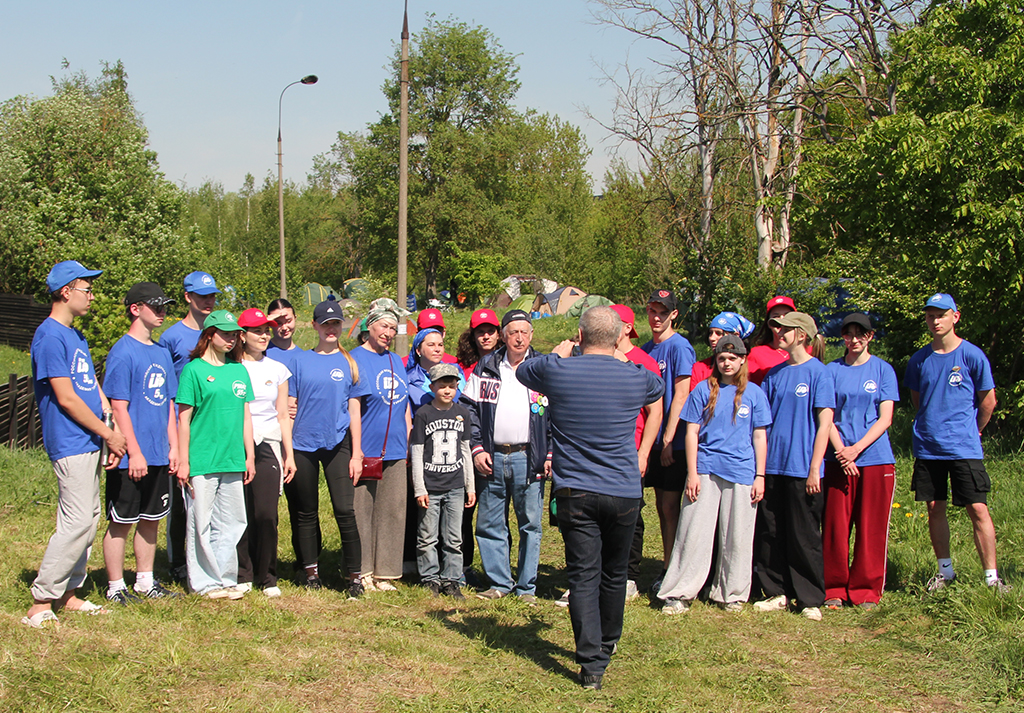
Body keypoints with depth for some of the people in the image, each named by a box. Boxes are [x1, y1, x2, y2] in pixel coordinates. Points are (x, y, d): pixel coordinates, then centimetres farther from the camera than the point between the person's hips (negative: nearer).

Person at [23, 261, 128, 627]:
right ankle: (41, 603, -6)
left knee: (88, 518, 12)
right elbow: (66, 398, -16)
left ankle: (68, 593, 20)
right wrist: (108, 432, -9)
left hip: (89, 443, 10)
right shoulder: (50, 336, -13)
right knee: (78, 522, -12)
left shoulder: (76, 336, 18)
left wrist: (113, 431, 6)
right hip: (70, 444, -10)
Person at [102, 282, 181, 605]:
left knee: (151, 519, 14)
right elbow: (119, 409, -14)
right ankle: (116, 587, 10)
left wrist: (173, 446, 10)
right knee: (121, 522, 2)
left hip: (159, 456, 8)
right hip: (131, 458, -8)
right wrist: (135, 453, -17)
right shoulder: (123, 352, -11)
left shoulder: (162, 352, 13)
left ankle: (146, 581, 25)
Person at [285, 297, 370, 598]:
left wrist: (356, 454, 1)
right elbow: (290, 407, 9)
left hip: (337, 444, -1)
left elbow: (354, 411, 7)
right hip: (303, 445, 1)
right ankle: (310, 570, 22)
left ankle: (355, 576, -3)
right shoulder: (301, 361, 7)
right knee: (306, 512, 8)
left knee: (345, 510, -9)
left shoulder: (348, 363, 7)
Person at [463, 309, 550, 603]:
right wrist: (477, 448, 0)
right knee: (489, 524, 5)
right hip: (492, 459, 2)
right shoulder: (486, 368, 9)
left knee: (530, 524, 2)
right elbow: (469, 409, 9)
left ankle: (527, 586, 12)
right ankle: (499, 582, 17)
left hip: (529, 459, -2)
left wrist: (551, 453, -4)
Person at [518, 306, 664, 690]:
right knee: (614, 574, 17)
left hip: (575, 493, -1)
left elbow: (522, 370, 17)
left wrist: (560, 354, 31)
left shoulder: (557, 370, -6)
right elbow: (660, 388, 24)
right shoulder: (636, 377, -2)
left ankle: (592, 663, -7)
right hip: (624, 492, 2)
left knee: (583, 576, -1)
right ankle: (607, 645, 36)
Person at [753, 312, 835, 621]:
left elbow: (824, 423, -9)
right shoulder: (775, 373, 10)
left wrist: (814, 468, -13)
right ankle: (777, 593, 19)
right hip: (772, 466, 6)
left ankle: (811, 599, 11)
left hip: (802, 469, -6)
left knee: (804, 537, 1)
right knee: (770, 533, 8)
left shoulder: (818, 373, -7)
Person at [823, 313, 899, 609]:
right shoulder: (832, 370, 8)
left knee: (871, 529, 1)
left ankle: (866, 591, 10)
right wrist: (841, 452, -11)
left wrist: (857, 449, -12)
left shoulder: (883, 370, 6)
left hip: (876, 460, -1)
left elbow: (884, 419, -1)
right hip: (838, 460, 1)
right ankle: (834, 590, 10)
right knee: (835, 527, 0)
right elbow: (827, 417, 4)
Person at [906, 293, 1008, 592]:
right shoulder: (919, 360, 6)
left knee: (978, 510, -6)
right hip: (928, 448, 4)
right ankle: (945, 569, 22)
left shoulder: (972, 355, -4)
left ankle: (992, 576, -1)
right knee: (934, 509, 8)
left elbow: (988, 401, 4)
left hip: (964, 449, -4)